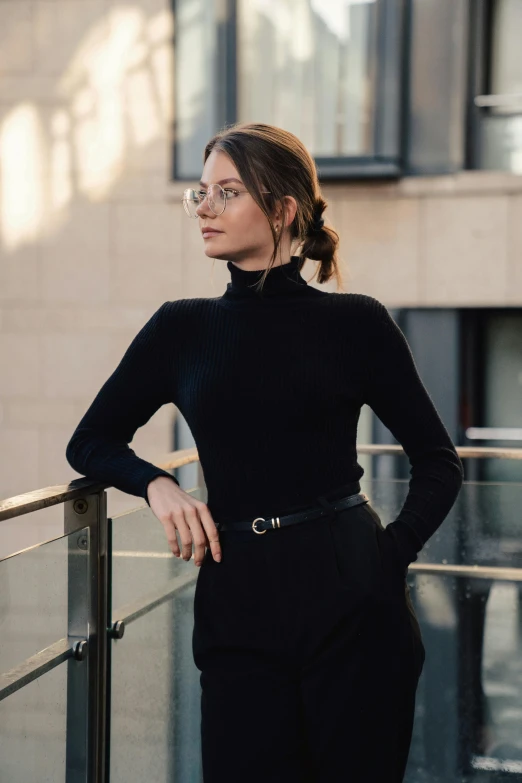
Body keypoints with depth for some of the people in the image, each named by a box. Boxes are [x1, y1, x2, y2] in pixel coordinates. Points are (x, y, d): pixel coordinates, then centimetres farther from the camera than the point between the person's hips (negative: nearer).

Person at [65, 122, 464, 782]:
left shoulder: (355, 322, 0)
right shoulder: (182, 329, 7)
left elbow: (438, 461, 7)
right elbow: (89, 443, 15)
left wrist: (393, 552, -7)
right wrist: (157, 485, -4)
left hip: (353, 608, -2)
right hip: (237, 609, 2)